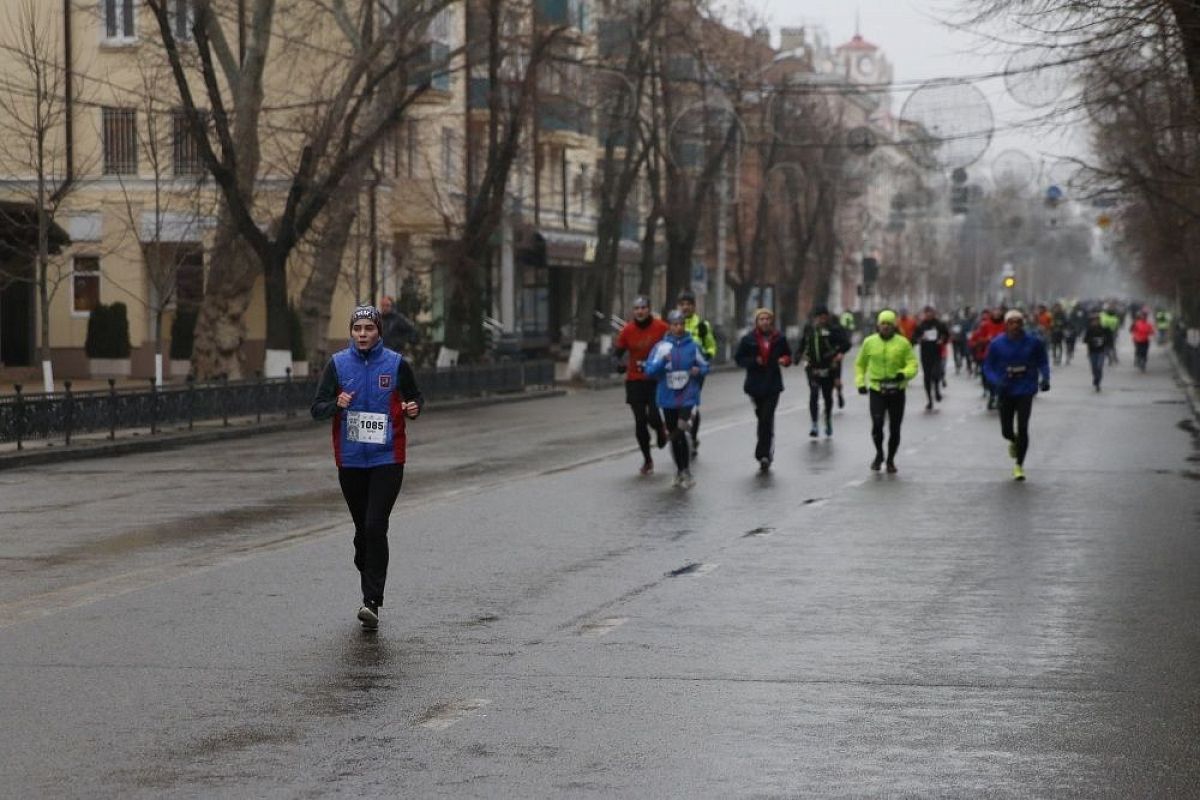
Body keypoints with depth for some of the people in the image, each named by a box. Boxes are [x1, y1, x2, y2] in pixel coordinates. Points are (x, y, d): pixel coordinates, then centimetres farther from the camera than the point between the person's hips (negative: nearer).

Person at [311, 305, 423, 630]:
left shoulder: (396, 364, 0)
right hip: (350, 461, 2)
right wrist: (336, 405, -19)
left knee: (375, 527, -13)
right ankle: (370, 588, 27)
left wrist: (414, 408, -10)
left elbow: (416, 397, 13)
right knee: (363, 529, 10)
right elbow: (317, 409, 2)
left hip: (387, 460, -2)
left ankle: (371, 602, -13)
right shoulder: (337, 364, 3)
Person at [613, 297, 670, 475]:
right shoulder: (627, 330, -4)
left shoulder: (661, 327, -7)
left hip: (657, 379, -2)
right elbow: (616, 353, 2)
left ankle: (661, 431, 21)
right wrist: (619, 364, -19)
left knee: (653, 416, -17)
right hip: (635, 381, 2)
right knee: (640, 421, 4)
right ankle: (647, 460, 20)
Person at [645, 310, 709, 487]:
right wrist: (662, 361, -20)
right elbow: (650, 370, -4)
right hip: (668, 398, 2)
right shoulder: (660, 347, 1)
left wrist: (699, 370, -10)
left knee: (681, 430, -20)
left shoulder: (693, 346, 0)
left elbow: (705, 366, 11)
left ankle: (686, 471, -14)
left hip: (688, 396, -2)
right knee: (675, 436, 11)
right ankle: (680, 470, 27)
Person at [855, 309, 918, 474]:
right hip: (876, 390, 0)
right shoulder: (869, 342, 3)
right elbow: (860, 364, 15)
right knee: (877, 424, -15)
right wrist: (860, 382, 2)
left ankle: (891, 460, 24)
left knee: (894, 428, 5)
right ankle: (879, 453, 11)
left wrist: (904, 374, -24)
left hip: (897, 391, 0)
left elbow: (913, 365, -3)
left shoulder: (903, 343, -1)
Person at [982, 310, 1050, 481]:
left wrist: (1045, 378, -10)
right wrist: (996, 381, -18)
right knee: (1006, 431, 5)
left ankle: (1019, 465, 7)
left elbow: (1042, 362, 8)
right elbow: (988, 366, 0)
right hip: (1006, 391, 1)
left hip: (1026, 391, -1)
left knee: (1023, 429, -8)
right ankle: (1014, 441, 45)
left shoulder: (1034, 342, -5)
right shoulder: (996, 344, -6)